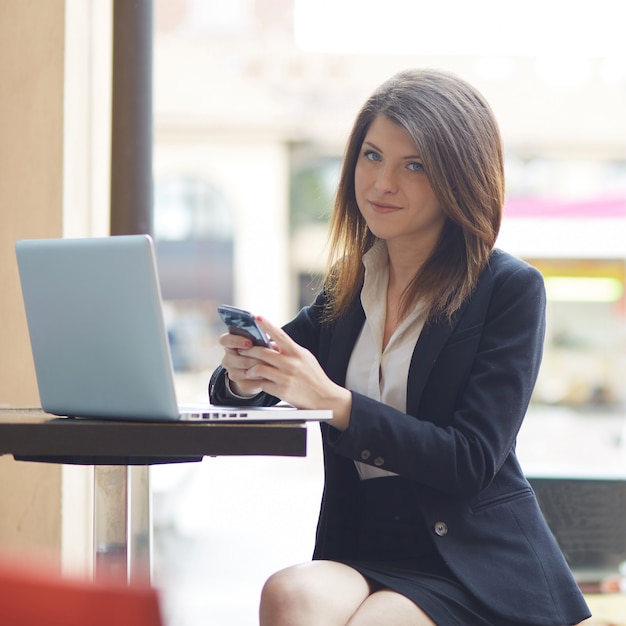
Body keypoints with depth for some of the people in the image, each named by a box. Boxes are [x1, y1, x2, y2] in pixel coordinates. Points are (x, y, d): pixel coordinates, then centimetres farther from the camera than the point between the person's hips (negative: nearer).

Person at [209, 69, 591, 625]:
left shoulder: (511, 290, -3)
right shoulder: (349, 285, 13)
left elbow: (471, 463, -11)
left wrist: (334, 402, -21)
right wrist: (245, 377, -10)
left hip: (475, 567, -4)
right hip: (361, 552, 4)